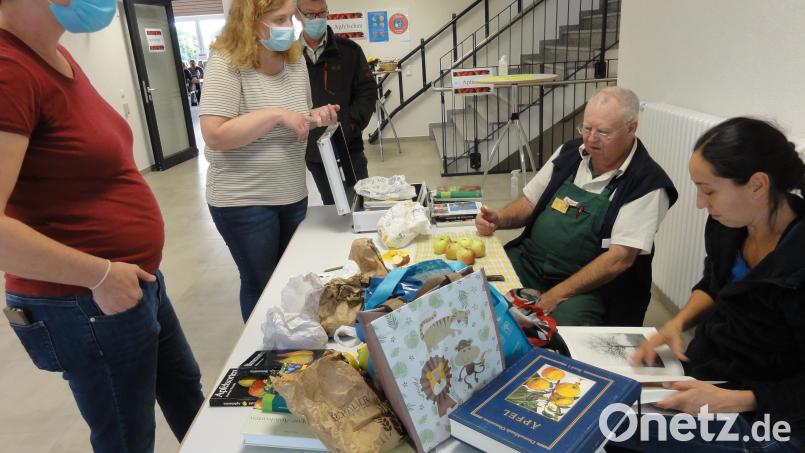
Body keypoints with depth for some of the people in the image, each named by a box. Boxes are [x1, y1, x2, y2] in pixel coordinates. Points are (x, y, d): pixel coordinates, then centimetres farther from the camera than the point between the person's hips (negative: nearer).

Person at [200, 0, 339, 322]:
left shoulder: (295, 61, 4)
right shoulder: (226, 65, -16)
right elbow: (215, 136, -25)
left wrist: (314, 117, -6)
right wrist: (277, 114, -26)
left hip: (293, 194, 6)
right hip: (243, 200, -6)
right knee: (261, 284, 10)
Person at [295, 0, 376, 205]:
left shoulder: (349, 50, -1)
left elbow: (367, 91, -2)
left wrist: (350, 125, -14)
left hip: (348, 147, -1)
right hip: (312, 151, 2)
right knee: (333, 207, 16)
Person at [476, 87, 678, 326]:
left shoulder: (647, 183, -11)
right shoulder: (569, 153, 7)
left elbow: (620, 258, -17)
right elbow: (529, 203, 15)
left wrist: (556, 295, -20)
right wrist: (498, 220, -6)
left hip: (590, 286, -5)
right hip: (529, 261, 5)